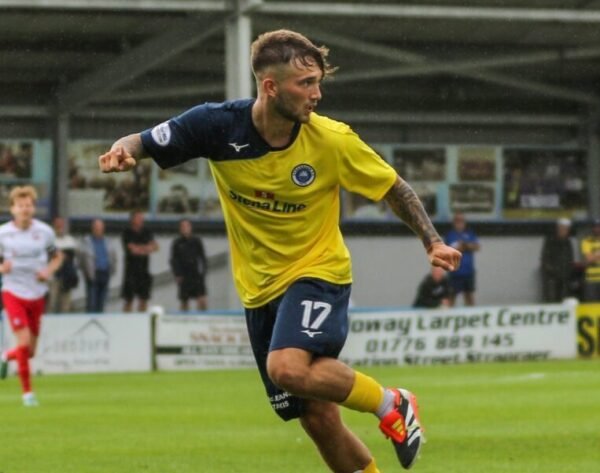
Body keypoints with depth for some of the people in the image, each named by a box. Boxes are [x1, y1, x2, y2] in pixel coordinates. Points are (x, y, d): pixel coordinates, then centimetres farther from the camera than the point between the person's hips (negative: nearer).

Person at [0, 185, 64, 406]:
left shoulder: (44, 231, -1)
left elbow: (57, 257, 14)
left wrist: (49, 271, -7)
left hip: (37, 295, 3)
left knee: (30, 351, 6)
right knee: (24, 341, -18)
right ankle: (27, 392, -4)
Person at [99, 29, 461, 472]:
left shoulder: (332, 140, -16)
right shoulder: (219, 125, -13)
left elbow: (394, 187, -1)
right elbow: (145, 143, -6)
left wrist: (432, 242, -10)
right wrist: (123, 150, -28)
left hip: (318, 273, -3)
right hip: (260, 288, 3)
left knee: (288, 367, -31)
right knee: (317, 418, 3)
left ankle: (391, 403, -9)